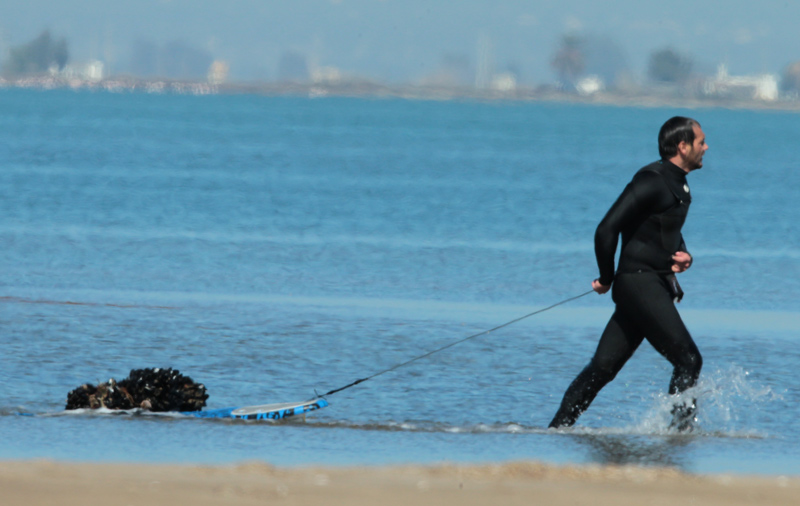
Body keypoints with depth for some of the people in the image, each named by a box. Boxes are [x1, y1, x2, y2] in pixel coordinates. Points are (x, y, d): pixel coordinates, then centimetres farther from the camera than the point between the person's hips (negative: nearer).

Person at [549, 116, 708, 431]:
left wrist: (684, 256, 7)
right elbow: (607, 230, -19)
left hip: (657, 286, 9)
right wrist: (607, 279, -8)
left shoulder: (679, 186, 16)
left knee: (603, 367, 7)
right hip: (640, 284, -9)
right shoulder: (651, 182, -15)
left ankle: (558, 427, 8)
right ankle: (681, 426, -10)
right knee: (688, 360, -12)